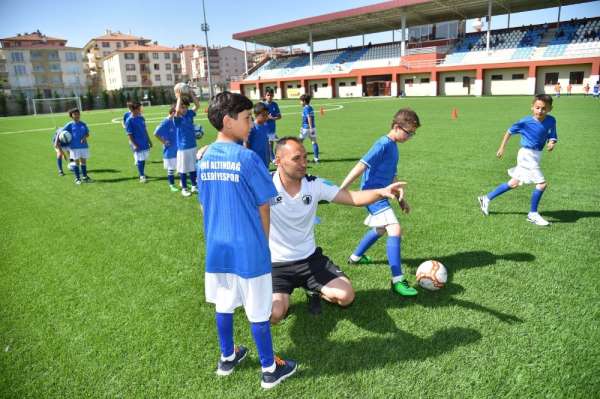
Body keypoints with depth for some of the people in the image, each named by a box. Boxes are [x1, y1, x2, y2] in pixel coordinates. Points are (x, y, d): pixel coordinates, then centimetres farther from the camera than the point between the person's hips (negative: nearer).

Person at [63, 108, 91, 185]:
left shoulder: (83, 124, 7)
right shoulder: (70, 125, 0)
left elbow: (88, 134, 7)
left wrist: (85, 137, -13)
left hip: (84, 146, 3)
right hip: (74, 147, -3)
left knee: (84, 161, 9)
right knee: (76, 162, 2)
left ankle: (85, 177, 20)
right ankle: (77, 178, 9)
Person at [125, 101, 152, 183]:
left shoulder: (141, 118, 6)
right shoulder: (129, 121, -12)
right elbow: (129, 135, -12)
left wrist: (149, 140, 16)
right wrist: (134, 145, -18)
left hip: (145, 143, 6)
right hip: (137, 144, -6)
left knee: (144, 159, 14)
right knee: (139, 160, 0)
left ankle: (142, 173, 29)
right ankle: (141, 176, 8)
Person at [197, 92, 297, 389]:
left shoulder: (204, 159, 2)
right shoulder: (247, 158, -16)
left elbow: (204, 205, 11)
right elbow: (263, 208, -9)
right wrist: (263, 242, 6)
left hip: (217, 247, 6)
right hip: (248, 248, -6)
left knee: (223, 305, 20)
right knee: (258, 311, 8)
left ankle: (227, 357, 39)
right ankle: (270, 369, 24)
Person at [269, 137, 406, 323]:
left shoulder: (315, 185, -5)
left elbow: (353, 198, -7)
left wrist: (382, 192, -25)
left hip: (310, 258, 4)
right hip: (275, 264, -3)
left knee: (346, 296, -10)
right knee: (274, 314, -23)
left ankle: (316, 291, 23)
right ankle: (282, 295, 15)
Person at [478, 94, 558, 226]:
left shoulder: (551, 121, -1)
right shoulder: (526, 121, -15)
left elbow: (552, 137, 8)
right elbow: (510, 131, -1)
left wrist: (551, 143, -16)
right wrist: (502, 148, 4)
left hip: (536, 156, 7)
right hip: (527, 155, -7)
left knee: (514, 184, 16)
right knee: (542, 183, -12)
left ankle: (486, 198, 28)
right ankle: (533, 214, 5)